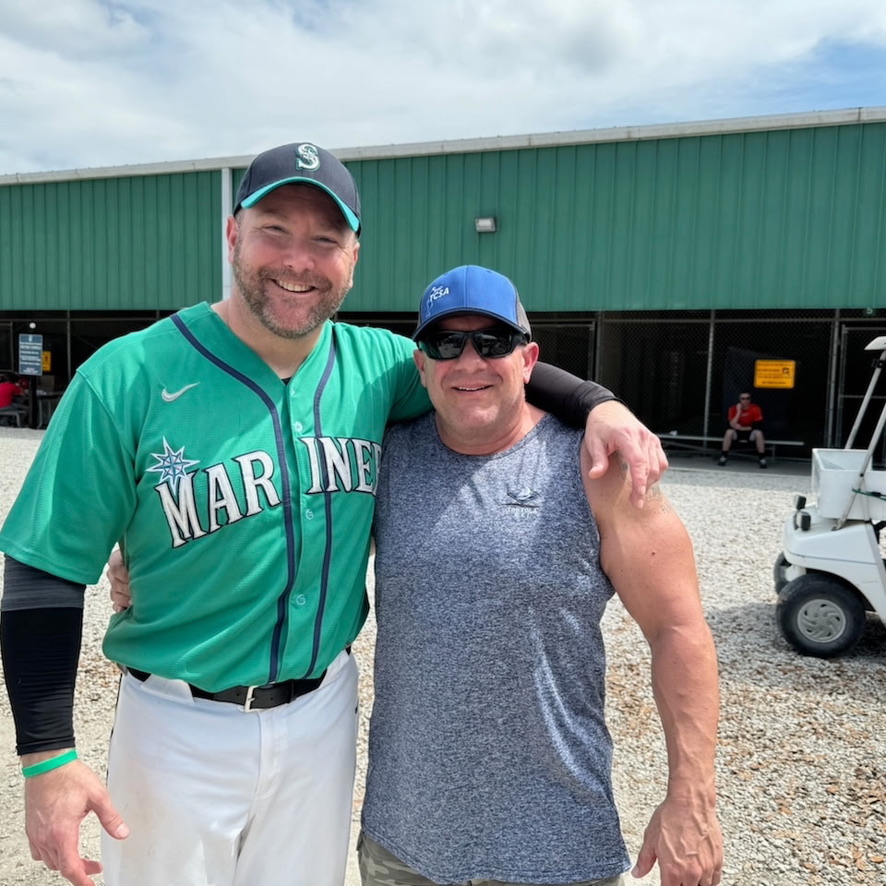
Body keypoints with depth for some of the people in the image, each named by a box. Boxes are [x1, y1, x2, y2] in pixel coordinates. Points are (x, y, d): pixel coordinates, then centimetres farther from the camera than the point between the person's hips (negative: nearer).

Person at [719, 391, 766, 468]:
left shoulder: (755, 409, -14)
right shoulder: (734, 409, -11)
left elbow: (757, 426, -13)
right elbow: (732, 425, -22)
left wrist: (742, 428, -17)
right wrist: (739, 412, -27)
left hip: (750, 431, -1)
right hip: (738, 432, 1)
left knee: (759, 433, -33)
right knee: (729, 432, -31)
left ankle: (762, 458, -20)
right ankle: (724, 456, -17)